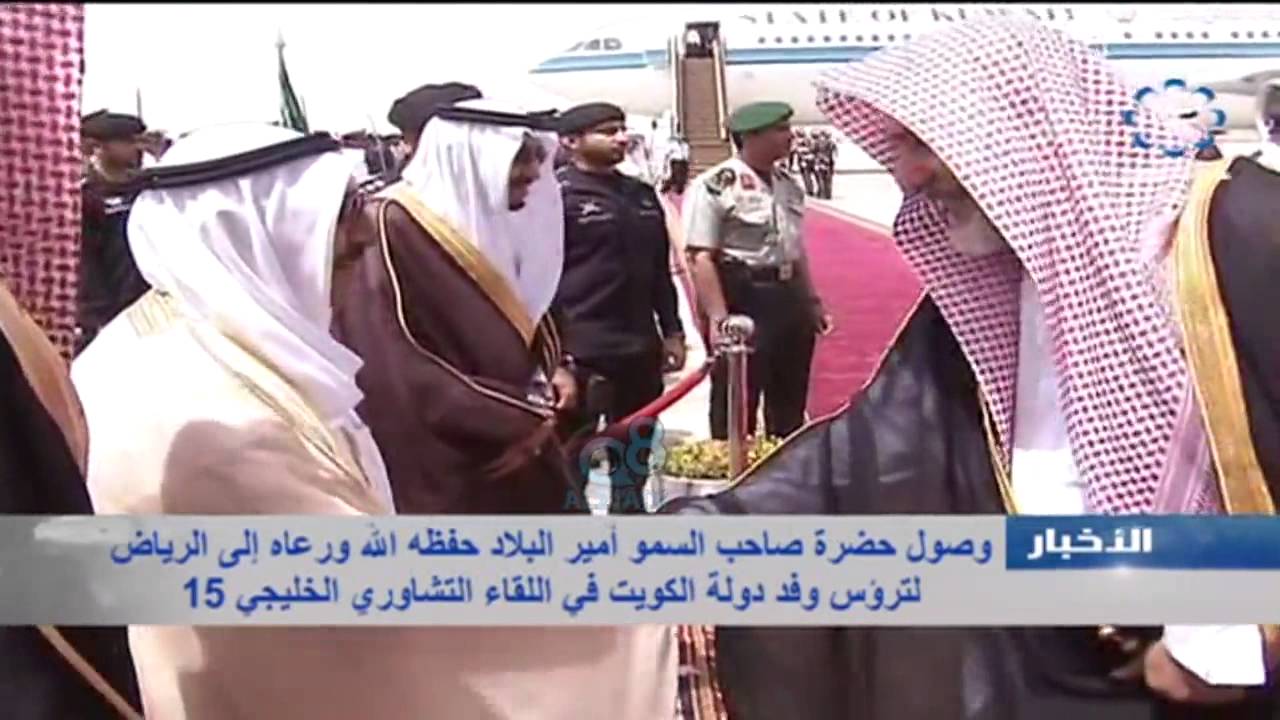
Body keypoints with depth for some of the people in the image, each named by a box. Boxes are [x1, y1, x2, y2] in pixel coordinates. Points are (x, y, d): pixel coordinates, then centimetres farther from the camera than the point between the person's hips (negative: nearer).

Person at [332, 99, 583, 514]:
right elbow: (397, 368, -19)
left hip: (515, 451, 9)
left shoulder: (501, 222, 11)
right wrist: (520, 416, -17)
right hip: (437, 466, -8)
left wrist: (556, 367, 3)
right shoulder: (394, 228, -15)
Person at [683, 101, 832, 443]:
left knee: (791, 405, 17)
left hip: (789, 298, 8)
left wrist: (812, 300, 19)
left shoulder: (788, 185, 11)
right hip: (742, 299, -8)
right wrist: (718, 317, -24)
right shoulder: (715, 185, -15)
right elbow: (701, 258, -19)